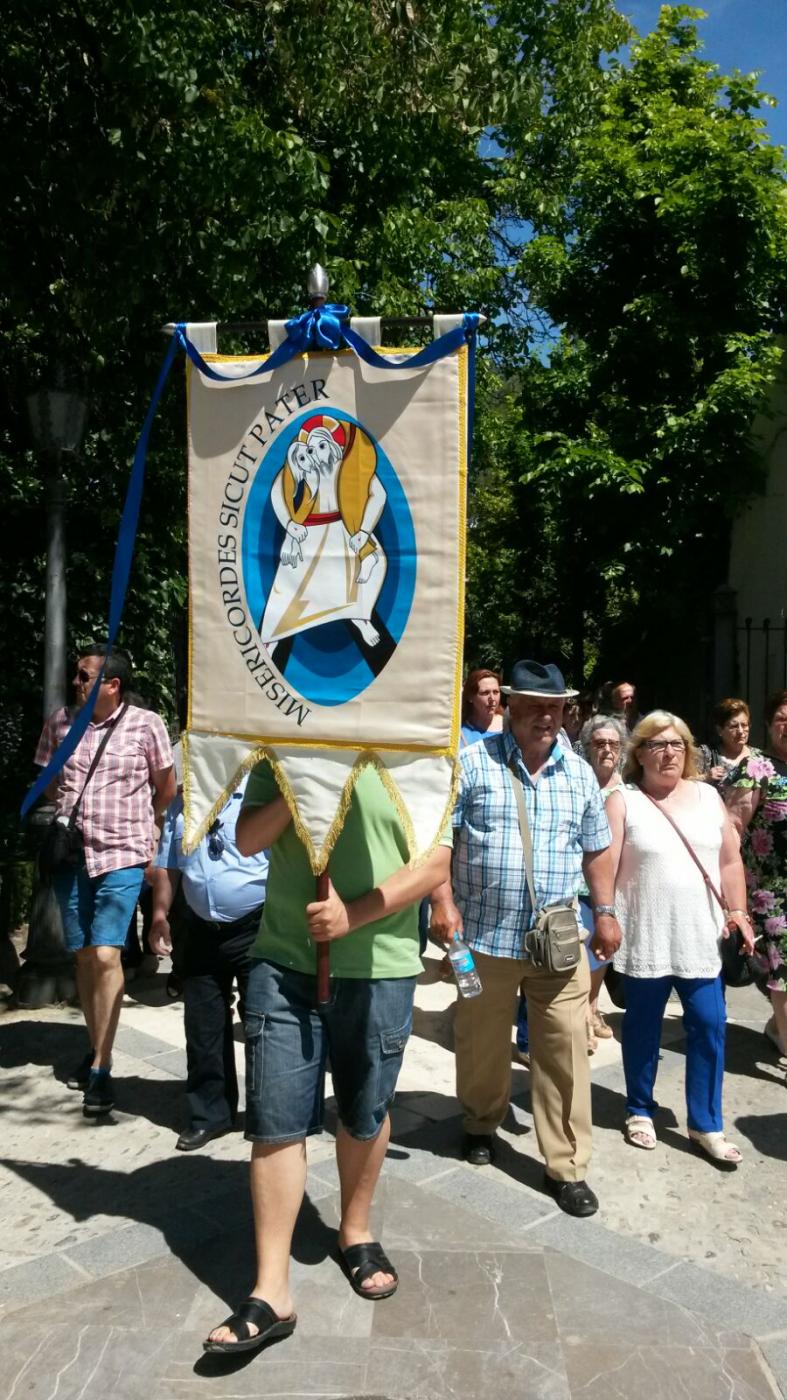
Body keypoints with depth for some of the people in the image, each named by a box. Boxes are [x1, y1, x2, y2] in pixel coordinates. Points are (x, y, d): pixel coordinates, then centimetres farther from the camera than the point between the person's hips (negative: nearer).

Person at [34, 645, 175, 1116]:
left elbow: (166, 788, 5)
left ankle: (102, 1068, -3)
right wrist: (59, 822, 3)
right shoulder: (60, 722, 2)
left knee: (106, 955, -12)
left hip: (122, 857, -4)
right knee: (83, 956, 12)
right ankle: (96, 1048, 29)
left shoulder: (145, 724, -8)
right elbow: (48, 782, 15)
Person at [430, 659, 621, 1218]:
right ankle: (482, 1124, 42)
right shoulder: (472, 763, -5)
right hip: (485, 935, -2)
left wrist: (605, 911, 10)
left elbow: (596, 850, 16)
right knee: (482, 1044, 15)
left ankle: (567, 1165, 17)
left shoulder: (579, 772, 8)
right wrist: (443, 902, -15)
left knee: (566, 1049, 3)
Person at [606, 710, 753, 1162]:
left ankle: (706, 1124, 19)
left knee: (709, 1026, 5)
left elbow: (730, 860, 11)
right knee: (643, 1026, 11)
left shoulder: (708, 796, 7)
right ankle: (640, 1111, 29)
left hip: (700, 935, 3)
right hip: (645, 937, -3)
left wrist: (737, 910, 5)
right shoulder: (623, 801, -6)